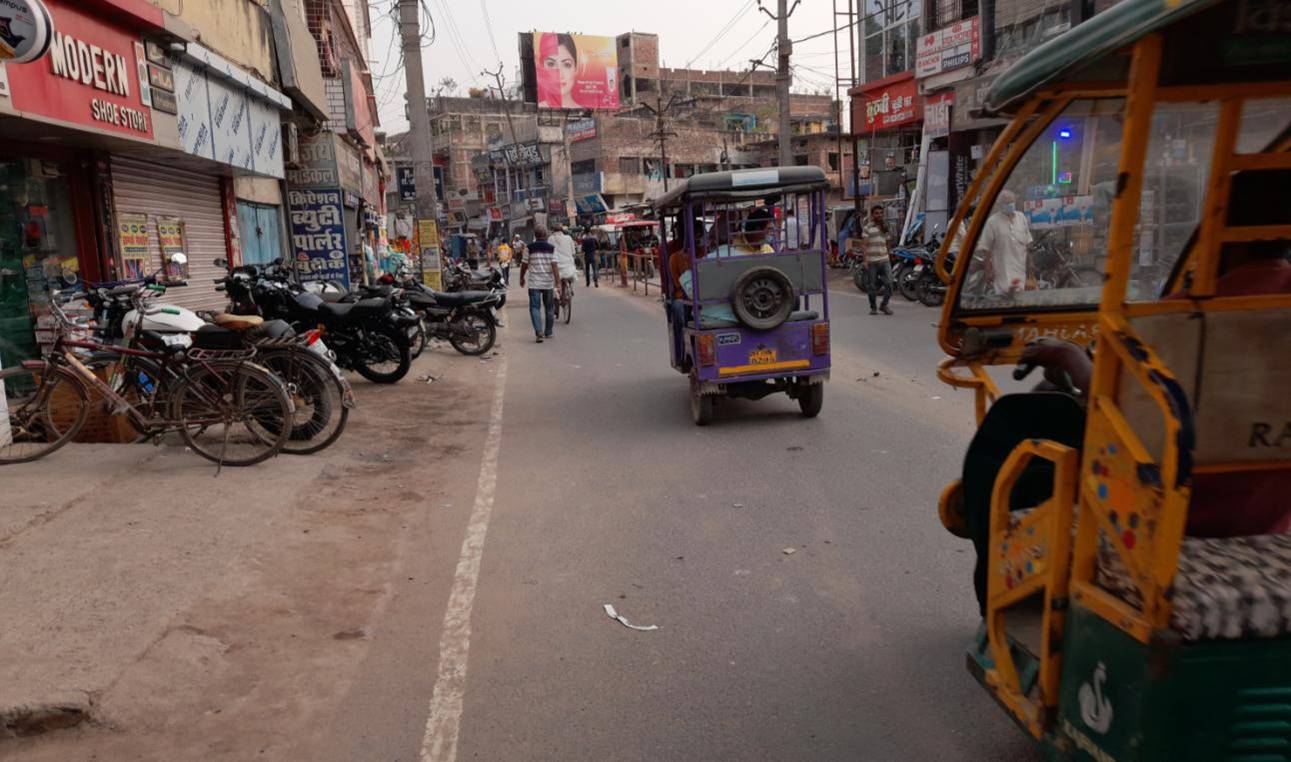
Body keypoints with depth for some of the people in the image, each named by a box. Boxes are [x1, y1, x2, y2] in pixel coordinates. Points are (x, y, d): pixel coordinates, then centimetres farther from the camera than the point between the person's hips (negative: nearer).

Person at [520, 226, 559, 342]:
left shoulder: (529, 248, -3)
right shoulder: (551, 248, -2)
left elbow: (524, 265, 2)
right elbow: (554, 266, -9)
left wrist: (522, 278, 18)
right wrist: (557, 281, -8)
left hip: (534, 283, -1)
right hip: (548, 283, 1)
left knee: (535, 307, -1)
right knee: (549, 308, 15)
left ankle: (539, 332, -18)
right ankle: (548, 332, 25)